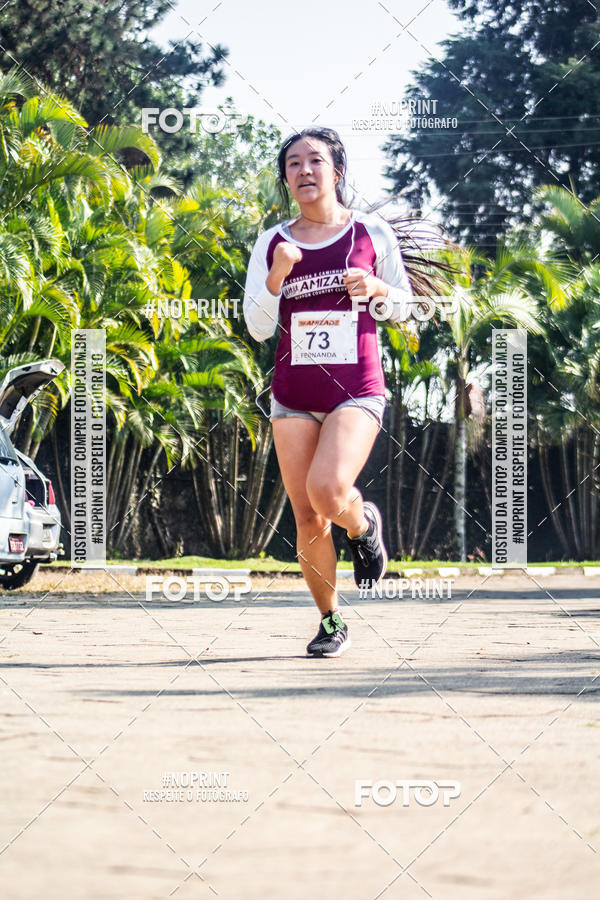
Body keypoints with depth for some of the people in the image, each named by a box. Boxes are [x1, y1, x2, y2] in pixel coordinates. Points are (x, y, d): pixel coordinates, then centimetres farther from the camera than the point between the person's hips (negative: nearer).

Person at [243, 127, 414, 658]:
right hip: (293, 393, 3)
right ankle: (331, 622, 20)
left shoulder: (372, 233, 1)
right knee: (307, 519, 2)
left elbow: (401, 309, 9)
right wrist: (275, 278, -14)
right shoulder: (273, 244, 5)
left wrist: (376, 289, -12)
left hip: (356, 390, -3)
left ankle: (365, 525, 10)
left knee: (327, 490, -26)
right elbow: (258, 329, 2)